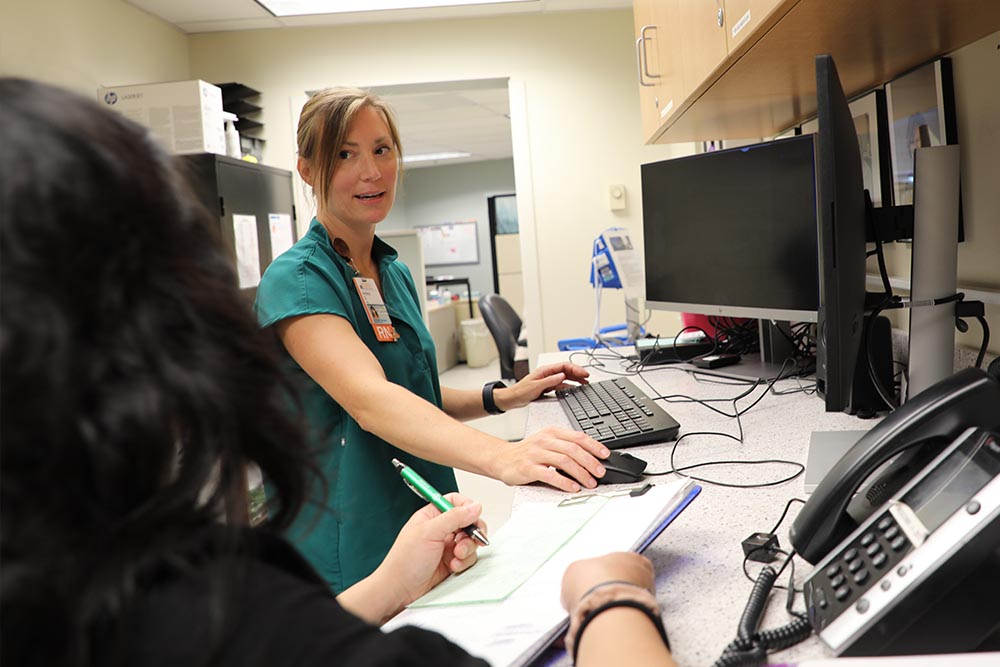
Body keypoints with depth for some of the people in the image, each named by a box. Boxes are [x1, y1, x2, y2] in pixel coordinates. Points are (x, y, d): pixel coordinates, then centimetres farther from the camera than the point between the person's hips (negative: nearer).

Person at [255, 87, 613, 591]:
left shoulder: (396, 275, 8)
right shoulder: (295, 279, -18)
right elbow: (370, 401, -34)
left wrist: (505, 397, 3)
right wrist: (503, 457, -47)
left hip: (428, 535, 8)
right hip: (351, 561, -8)